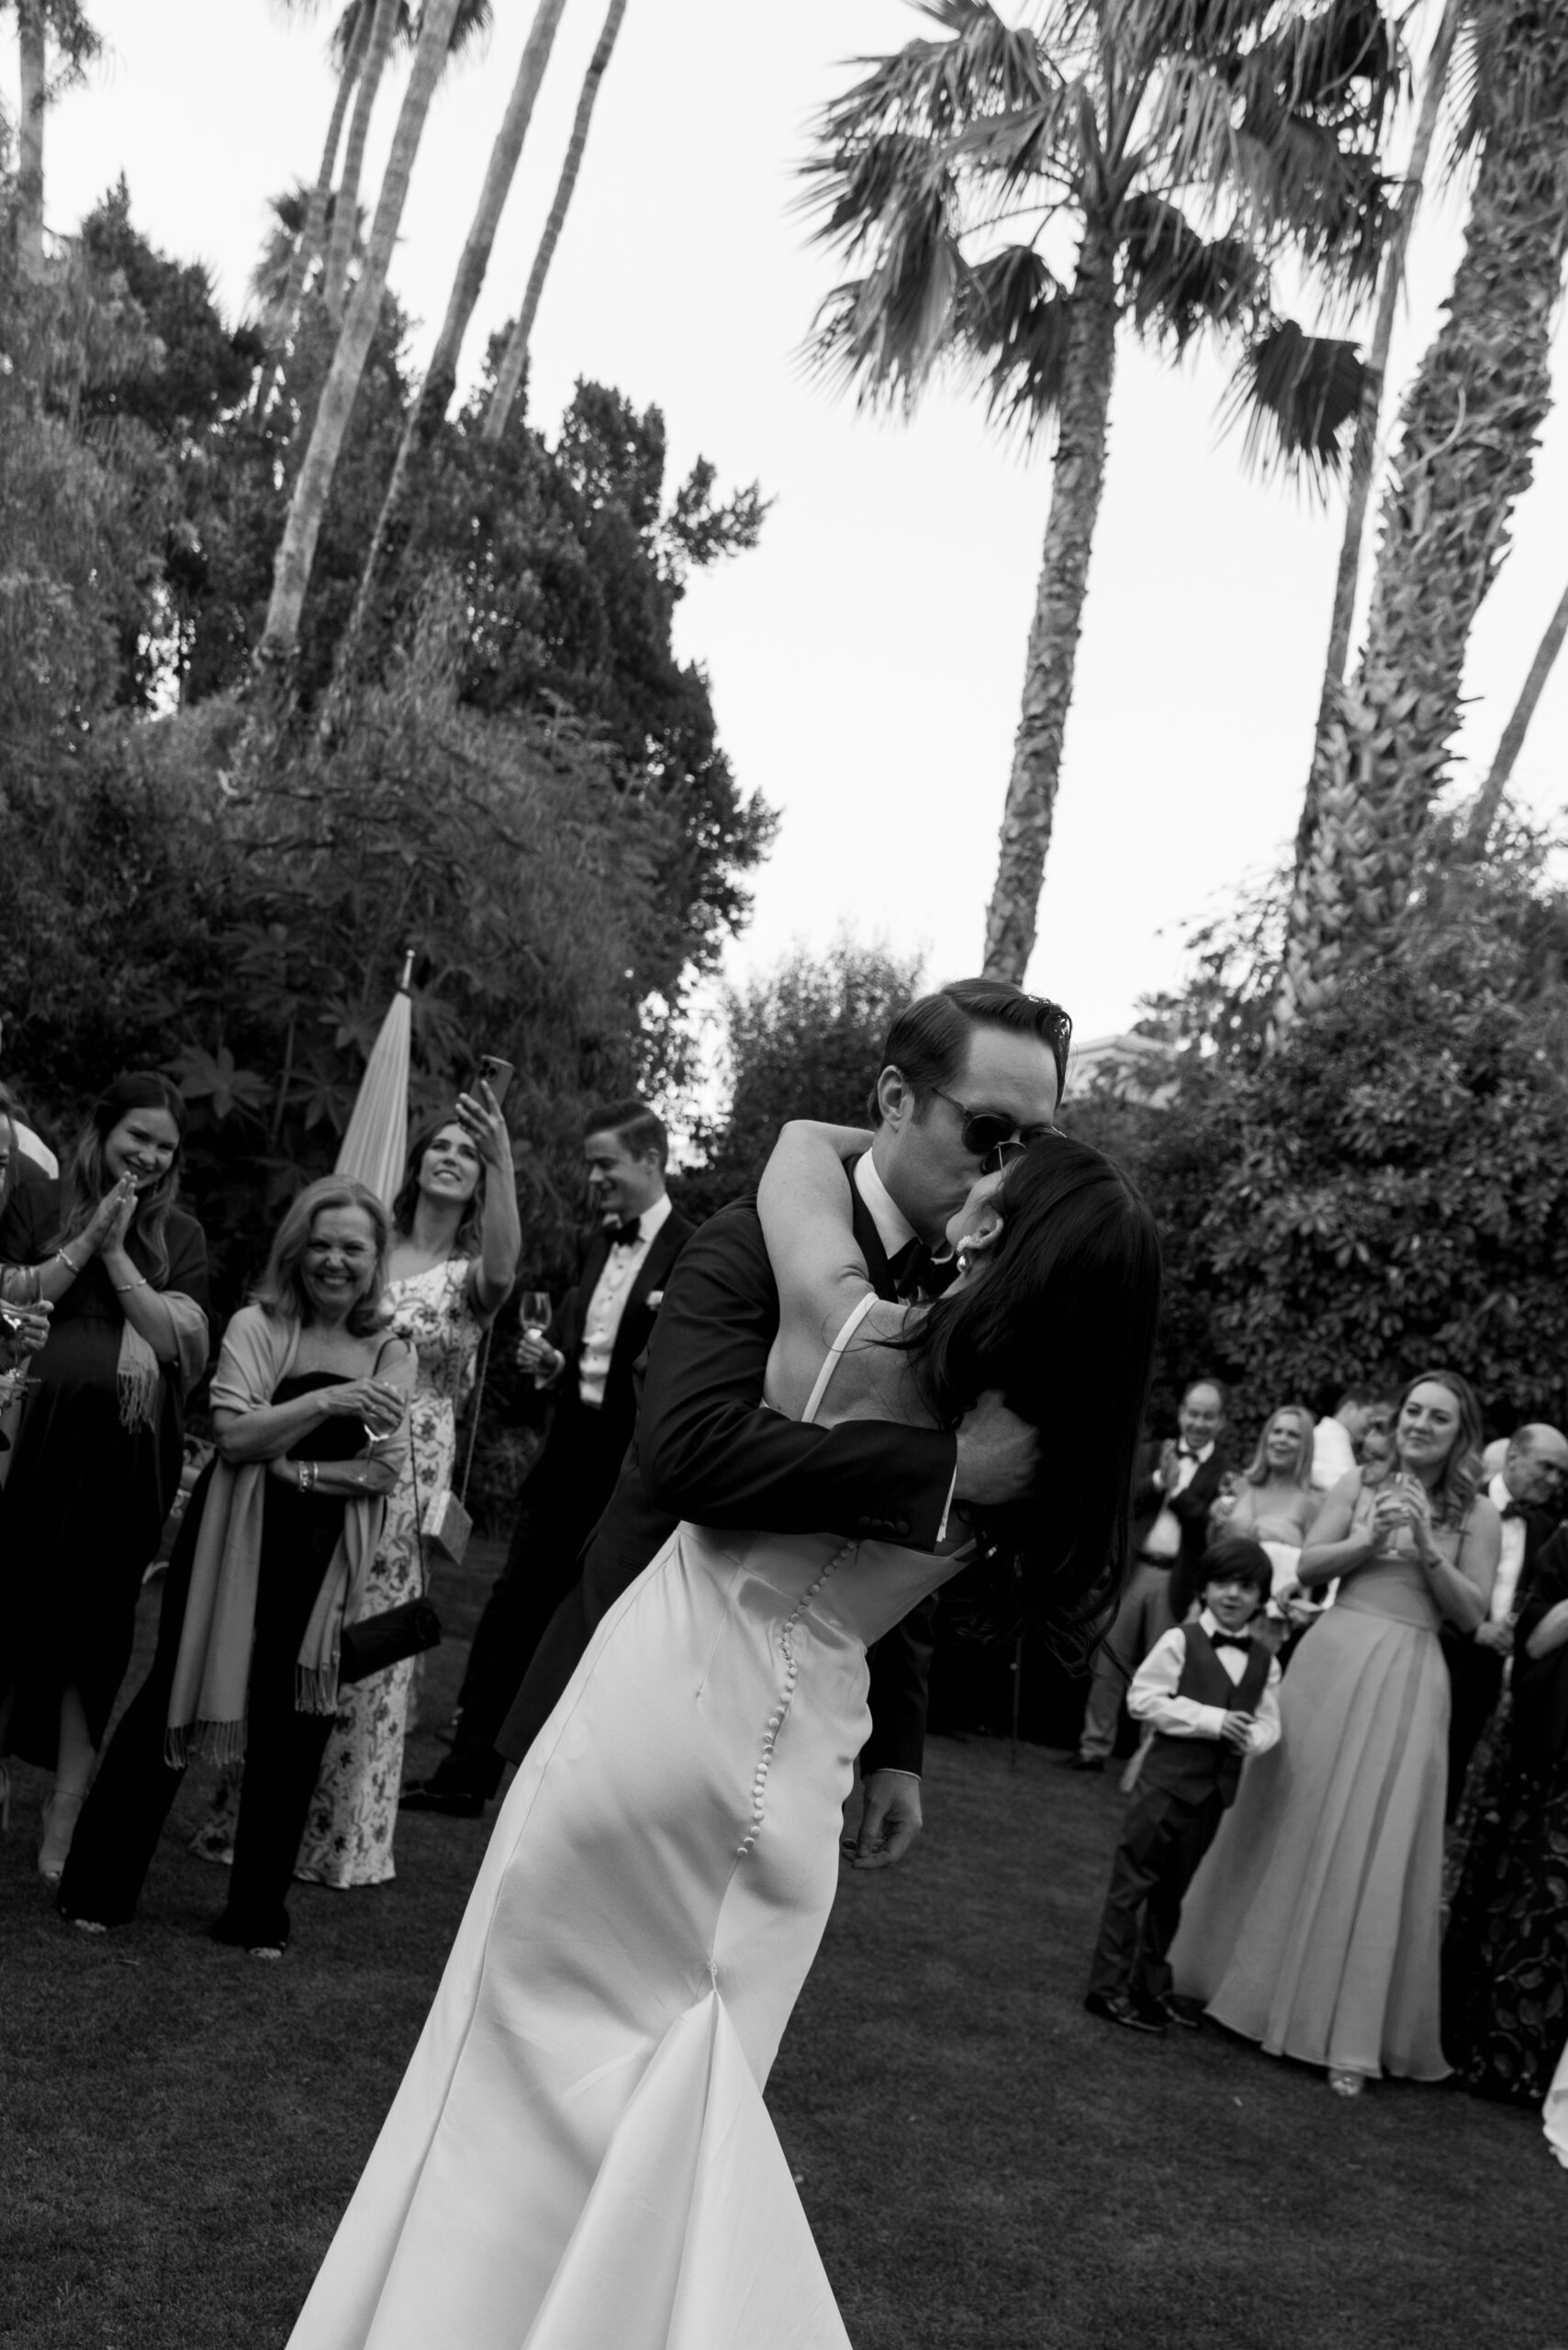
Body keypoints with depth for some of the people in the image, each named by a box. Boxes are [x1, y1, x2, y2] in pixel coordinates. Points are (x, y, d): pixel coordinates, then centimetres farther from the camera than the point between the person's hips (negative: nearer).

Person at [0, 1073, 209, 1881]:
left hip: (126, 1451, 1)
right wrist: (87, 1240, -7)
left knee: (95, 1629, 4)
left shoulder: (178, 1234, 11)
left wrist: (118, 1254, -6)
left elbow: (183, 1338, 1)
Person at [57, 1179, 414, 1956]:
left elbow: (385, 1471, -3)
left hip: (324, 1562, 2)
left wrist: (300, 1469, -14)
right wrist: (326, 1402, -21)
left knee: (293, 1728, 6)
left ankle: (258, 1913, 20)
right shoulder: (257, 1325, -2)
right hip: (236, 1542, -2)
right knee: (175, 1697, 5)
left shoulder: (391, 1355, 4)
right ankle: (99, 1886, 20)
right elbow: (235, 1433, -13)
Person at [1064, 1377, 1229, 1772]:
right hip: (1132, 1569, 3)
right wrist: (1158, 1480, -14)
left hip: (1177, 1581, -3)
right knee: (1109, 1662, 5)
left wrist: (1176, 1488, -15)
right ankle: (1095, 1747, 13)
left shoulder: (1225, 1472, 0)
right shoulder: (1151, 1454, 12)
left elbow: (1215, 1526, -12)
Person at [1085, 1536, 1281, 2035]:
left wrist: (1250, 1738, -17)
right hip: (1167, 1780, -5)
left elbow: (1269, 1722, 7)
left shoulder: (1264, 1660, 8)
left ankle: (1152, 1985, 27)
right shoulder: (1180, 1641, -8)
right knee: (1133, 1882, -1)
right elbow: (1143, 1699, -14)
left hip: (1216, 1789, 5)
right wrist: (1214, 1720, -18)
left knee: (1173, 1890, 16)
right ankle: (1108, 1988, 6)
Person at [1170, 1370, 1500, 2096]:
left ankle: (1350, 2033, 9)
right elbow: (1307, 1567, 1)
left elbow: (1470, 1612, 1)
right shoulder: (1358, 1486, 7)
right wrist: (1369, 1540, -14)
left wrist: (1427, 1551, -13)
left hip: (1407, 1681, -1)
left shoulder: (1477, 1515, 5)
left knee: (1377, 1850, -1)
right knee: (1291, 1826, 7)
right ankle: (1253, 1979, 27)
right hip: (1330, 1660, 1)